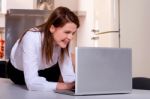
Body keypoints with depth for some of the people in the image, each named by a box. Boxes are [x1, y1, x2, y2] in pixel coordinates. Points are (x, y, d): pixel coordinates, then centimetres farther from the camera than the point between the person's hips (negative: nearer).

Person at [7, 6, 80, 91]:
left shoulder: (64, 41, -26)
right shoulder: (32, 39, -40)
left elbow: (68, 75, -28)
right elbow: (32, 83, -45)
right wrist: (67, 86, -52)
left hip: (48, 70, 2)